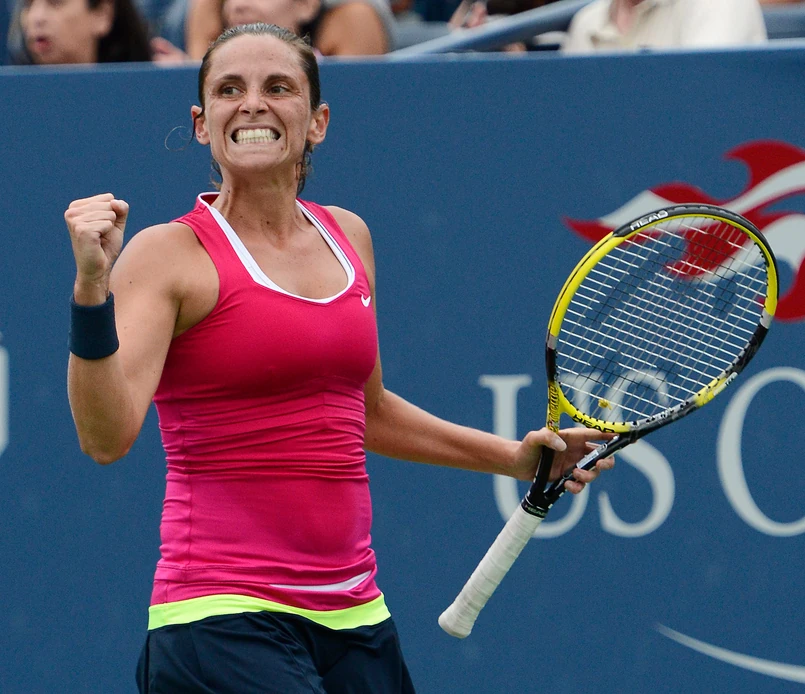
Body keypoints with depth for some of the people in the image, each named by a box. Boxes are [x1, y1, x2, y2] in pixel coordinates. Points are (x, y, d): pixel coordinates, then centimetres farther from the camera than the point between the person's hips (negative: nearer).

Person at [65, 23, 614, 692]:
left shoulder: (349, 237, 12)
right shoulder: (170, 255, -6)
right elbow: (106, 436, -19)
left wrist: (513, 456, 26)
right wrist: (92, 289, -30)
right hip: (223, 619, -6)